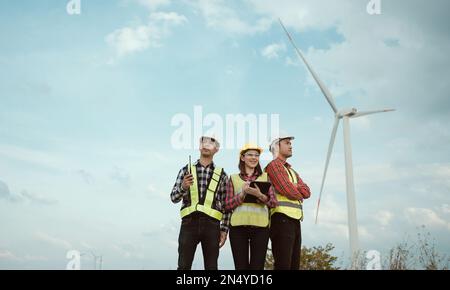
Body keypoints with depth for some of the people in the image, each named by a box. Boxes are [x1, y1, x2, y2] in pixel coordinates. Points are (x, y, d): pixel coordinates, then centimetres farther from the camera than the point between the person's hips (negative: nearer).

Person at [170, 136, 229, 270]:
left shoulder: (221, 174, 10)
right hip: (189, 223, 0)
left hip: (211, 225, 1)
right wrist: (183, 187, -14)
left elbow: (226, 204, 9)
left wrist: (224, 229, 3)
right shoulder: (186, 170, 10)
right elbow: (174, 197, 6)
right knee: (184, 266, -3)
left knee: (211, 267, 3)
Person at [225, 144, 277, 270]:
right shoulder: (233, 178, 11)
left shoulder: (265, 177, 13)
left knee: (257, 266, -3)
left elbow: (273, 202, 2)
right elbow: (228, 205, 5)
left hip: (260, 226, 0)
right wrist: (242, 194, -11)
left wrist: (260, 195, -17)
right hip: (238, 226, 0)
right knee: (241, 267, 0)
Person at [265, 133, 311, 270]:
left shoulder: (292, 171, 25)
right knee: (283, 265, -12)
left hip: (295, 220, 9)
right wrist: (299, 192, 8)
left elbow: (307, 192, 10)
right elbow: (290, 192, -12)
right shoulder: (273, 165, -3)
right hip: (281, 219, -9)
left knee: (294, 264, 7)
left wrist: (294, 187, -6)